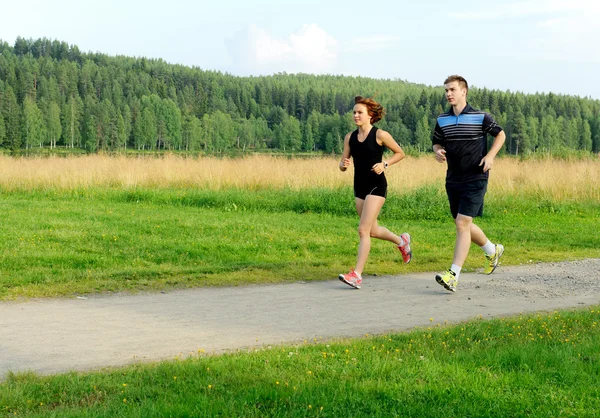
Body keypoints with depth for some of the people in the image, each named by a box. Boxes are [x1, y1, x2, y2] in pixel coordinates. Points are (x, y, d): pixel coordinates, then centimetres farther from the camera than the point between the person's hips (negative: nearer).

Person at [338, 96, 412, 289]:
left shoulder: (380, 135, -9)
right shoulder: (350, 137, 5)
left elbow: (400, 153, 2)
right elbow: (342, 165, 8)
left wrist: (385, 164, -14)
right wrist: (343, 164, -16)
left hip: (376, 186, -7)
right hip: (359, 187, 7)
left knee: (363, 230, -14)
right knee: (373, 230, 17)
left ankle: (356, 275, -15)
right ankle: (401, 240, 46)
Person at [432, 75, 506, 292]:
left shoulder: (480, 117, -7)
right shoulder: (442, 119, 5)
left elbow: (500, 134, 7)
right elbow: (437, 142, 18)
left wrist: (490, 155, -9)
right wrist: (438, 151, -6)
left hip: (475, 179, -6)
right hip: (453, 180, 6)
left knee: (462, 223, -14)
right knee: (463, 224, 15)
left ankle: (453, 274, -16)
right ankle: (492, 250, 41)